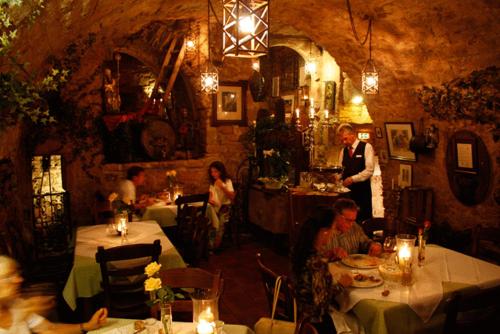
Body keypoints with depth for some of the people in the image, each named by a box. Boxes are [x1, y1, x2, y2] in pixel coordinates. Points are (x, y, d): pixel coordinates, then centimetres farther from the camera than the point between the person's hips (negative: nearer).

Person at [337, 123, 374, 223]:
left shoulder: (366, 147, -5)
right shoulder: (343, 151, 13)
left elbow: (369, 170, -13)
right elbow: (341, 169, 12)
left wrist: (352, 179, -18)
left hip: (362, 190, -4)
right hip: (347, 189, 5)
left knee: (364, 220, 0)